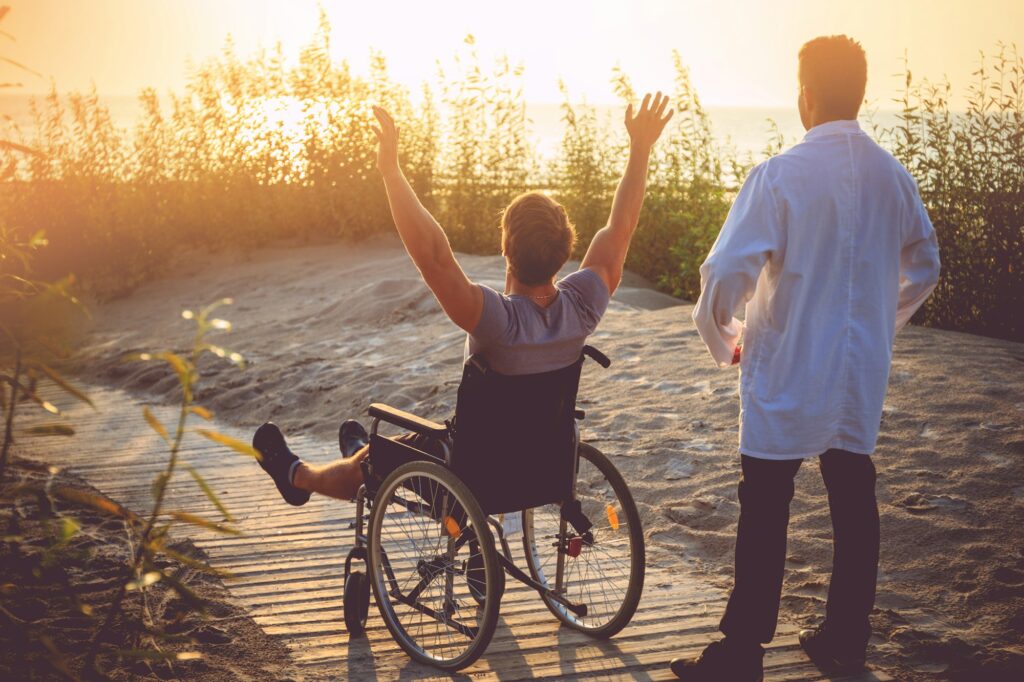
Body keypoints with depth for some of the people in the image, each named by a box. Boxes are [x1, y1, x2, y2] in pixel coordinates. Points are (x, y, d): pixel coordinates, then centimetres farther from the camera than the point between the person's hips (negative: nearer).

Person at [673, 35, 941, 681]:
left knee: (765, 513, 2)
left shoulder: (779, 175, -15)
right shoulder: (894, 177, 2)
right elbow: (924, 270, 14)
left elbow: (727, 273, -18)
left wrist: (723, 338, 0)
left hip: (787, 374, -5)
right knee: (854, 505, 14)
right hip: (864, 377, 5)